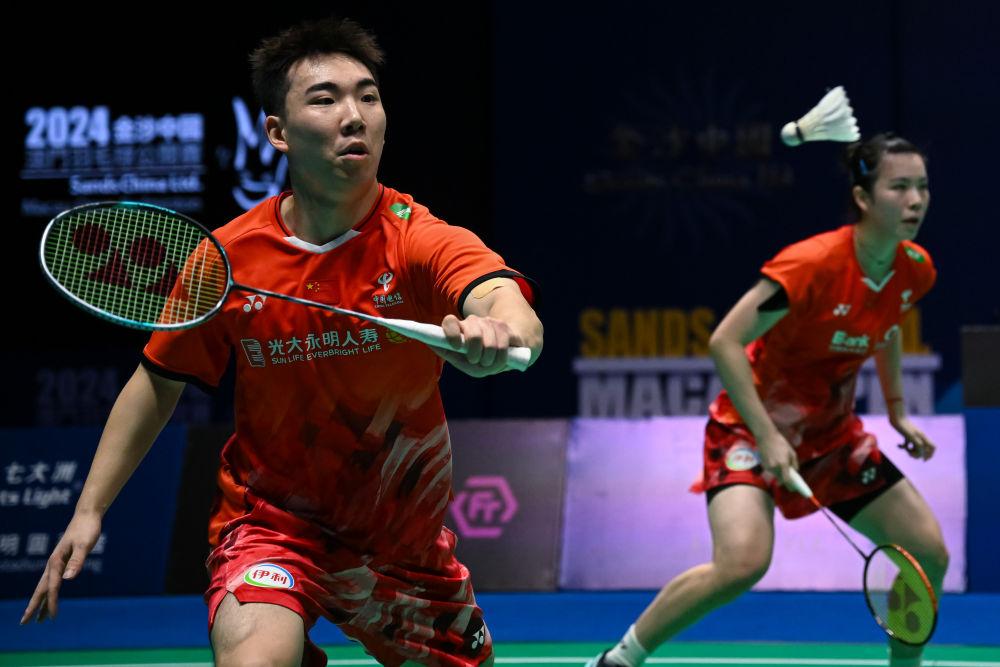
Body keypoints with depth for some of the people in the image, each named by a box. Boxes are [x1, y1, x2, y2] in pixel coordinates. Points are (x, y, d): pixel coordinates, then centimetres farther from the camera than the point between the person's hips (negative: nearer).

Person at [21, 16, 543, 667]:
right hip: (271, 519, -2)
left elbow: (511, 309, -38)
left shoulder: (419, 240, -18)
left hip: (406, 537, 2)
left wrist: (499, 328, -63)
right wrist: (90, 509, 1)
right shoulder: (227, 256, -12)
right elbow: (159, 381, 3)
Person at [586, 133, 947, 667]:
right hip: (751, 427, -7)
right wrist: (768, 437, -29)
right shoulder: (813, 264, -28)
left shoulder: (915, 271, -5)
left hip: (833, 434, 7)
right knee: (743, 561, -30)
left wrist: (898, 412, 16)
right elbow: (724, 342, -26)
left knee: (930, 554, -1)